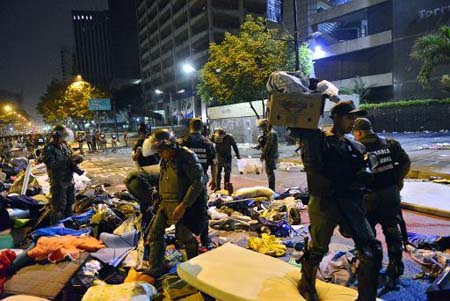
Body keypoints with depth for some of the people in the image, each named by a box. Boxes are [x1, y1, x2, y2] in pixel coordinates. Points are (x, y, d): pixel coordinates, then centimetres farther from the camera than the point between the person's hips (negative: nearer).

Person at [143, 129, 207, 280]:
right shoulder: (165, 160, 9)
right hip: (166, 203, 8)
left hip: (183, 205, -8)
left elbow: (198, 182, -21)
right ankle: (156, 268, 21)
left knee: (184, 236, 3)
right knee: (155, 233, 7)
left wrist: (184, 205, -23)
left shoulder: (187, 157, -17)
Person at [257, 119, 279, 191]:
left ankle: (271, 189, -2)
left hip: (271, 155, -10)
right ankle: (271, 188, 26)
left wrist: (263, 155, -16)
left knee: (270, 172, -7)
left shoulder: (271, 133, -17)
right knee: (269, 171, 16)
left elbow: (268, 145, -20)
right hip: (269, 155, 10)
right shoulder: (267, 132, 15)